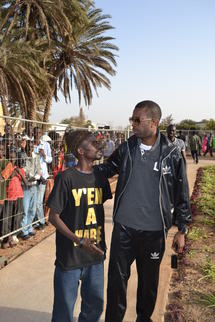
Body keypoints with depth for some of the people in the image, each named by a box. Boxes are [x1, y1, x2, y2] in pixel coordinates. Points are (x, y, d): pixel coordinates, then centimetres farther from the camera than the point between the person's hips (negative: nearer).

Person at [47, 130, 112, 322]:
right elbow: (53, 216, -13)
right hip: (70, 256, -5)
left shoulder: (100, 177, 3)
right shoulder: (66, 178, -14)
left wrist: (101, 244, 15)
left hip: (95, 254, 5)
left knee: (95, 305, 20)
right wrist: (79, 241, -22)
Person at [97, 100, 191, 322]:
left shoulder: (171, 155, -9)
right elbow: (107, 168, 11)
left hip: (154, 231, -1)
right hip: (123, 228, 1)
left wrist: (181, 230, 0)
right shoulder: (126, 149, -3)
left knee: (149, 279, 19)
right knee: (117, 278, 10)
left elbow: (181, 195, -2)